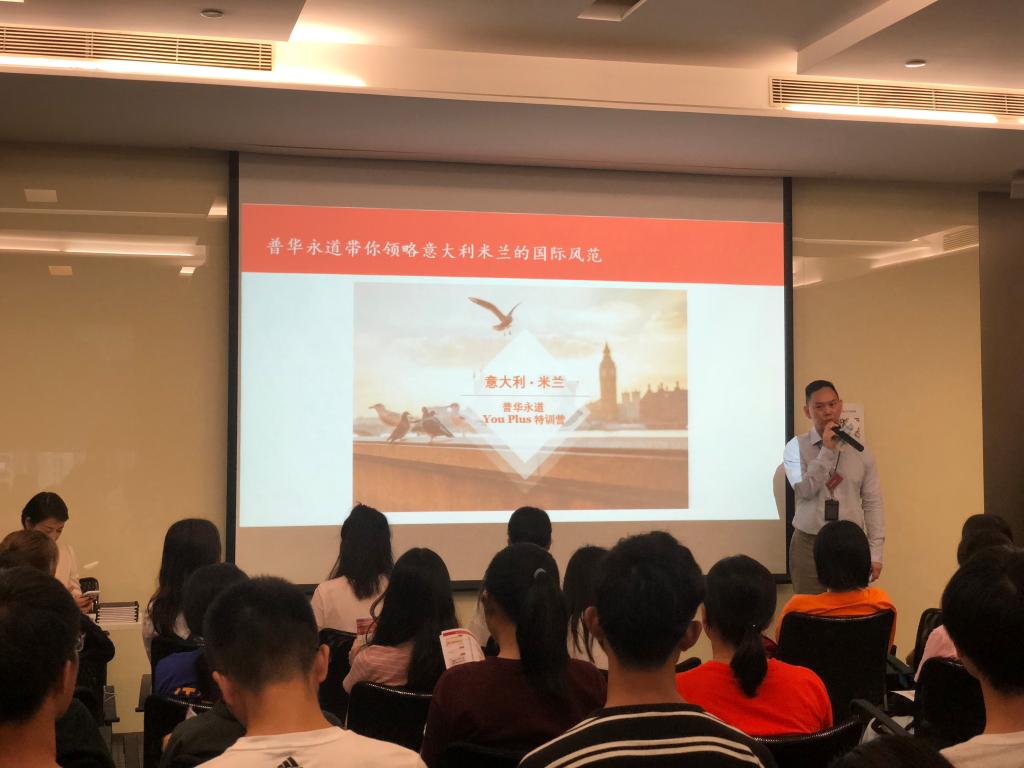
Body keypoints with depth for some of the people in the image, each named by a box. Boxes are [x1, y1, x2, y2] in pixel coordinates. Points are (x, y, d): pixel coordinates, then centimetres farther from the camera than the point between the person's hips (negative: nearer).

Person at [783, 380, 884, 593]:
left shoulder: (860, 451, 5)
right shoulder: (796, 447, -1)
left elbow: (872, 504, 4)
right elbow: (804, 491, -14)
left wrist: (875, 553, -1)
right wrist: (827, 451, -17)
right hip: (809, 545, -1)